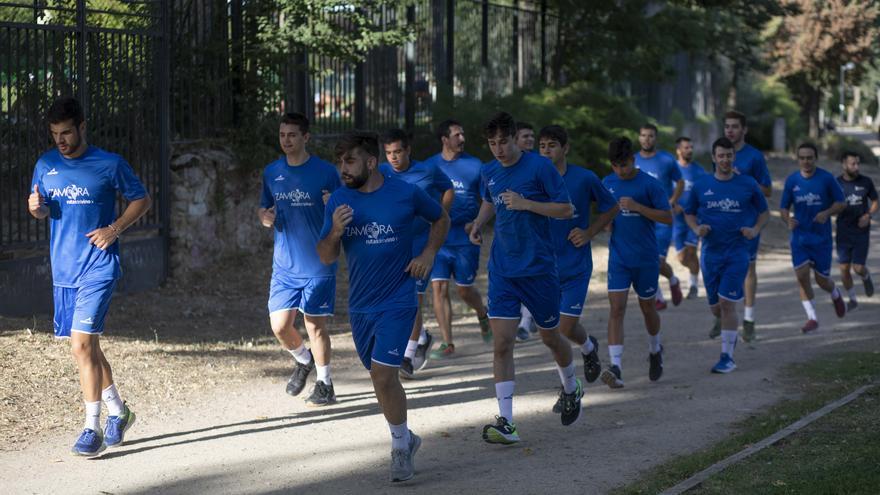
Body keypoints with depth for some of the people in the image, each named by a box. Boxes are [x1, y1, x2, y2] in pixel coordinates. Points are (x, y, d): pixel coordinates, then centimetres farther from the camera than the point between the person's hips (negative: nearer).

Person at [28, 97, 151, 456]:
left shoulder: (110, 164, -5)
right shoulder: (46, 164, 7)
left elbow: (141, 200, 5)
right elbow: (42, 211, 17)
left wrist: (114, 229, -10)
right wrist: (35, 207, -7)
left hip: (98, 268, -5)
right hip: (63, 270, 6)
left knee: (82, 345, -15)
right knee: (87, 347, 12)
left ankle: (92, 429, -9)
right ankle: (118, 412, 31)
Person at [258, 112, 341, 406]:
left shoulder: (325, 172, -5)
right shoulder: (271, 172, 6)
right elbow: (263, 209, 17)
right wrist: (265, 217, -6)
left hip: (318, 265, -4)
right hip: (284, 266, 4)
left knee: (315, 326, 0)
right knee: (279, 326, -1)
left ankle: (325, 386, 15)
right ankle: (303, 361, 30)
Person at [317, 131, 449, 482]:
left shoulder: (406, 194, -8)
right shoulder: (338, 201, 0)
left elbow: (441, 219, 11)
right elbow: (326, 258, 1)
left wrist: (429, 253, -4)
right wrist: (335, 233, -19)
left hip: (397, 301, -4)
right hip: (359, 305, 4)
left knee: (382, 374, -16)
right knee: (382, 378, 14)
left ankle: (400, 445, 1)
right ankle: (406, 438, 34)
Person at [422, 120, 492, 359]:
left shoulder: (474, 165, 0)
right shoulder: (429, 166, 3)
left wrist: (477, 223, -10)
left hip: (465, 239, -1)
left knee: (464, 289, 7)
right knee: (438, 287, -7)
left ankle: (483, 315, 40)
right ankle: (447, 344, -2)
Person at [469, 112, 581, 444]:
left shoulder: (540, 166, -11)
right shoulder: (489, 172, 5)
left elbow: (566, 209, -9)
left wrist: (526, 204, -20)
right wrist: (478, 224, 6)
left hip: (539, 267, -3)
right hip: (502, 269, 3)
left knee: (550, 337, 13)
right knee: (502, 343, -9)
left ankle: (571, 390, 44)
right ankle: (505, 423, -11)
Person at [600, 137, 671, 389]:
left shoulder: (650, 184, -9)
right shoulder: (607, 183, 5)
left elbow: (668, 218, -10)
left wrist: (637, 207, -20)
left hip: (646, 259, -2)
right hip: (618, 258, 2)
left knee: (647, 307, 13)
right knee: (616, 309, -10)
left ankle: (655, 349, 42)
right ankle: (616, 367, -18)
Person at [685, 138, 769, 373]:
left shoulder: (747, 184, 0)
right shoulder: (701, 185, 3)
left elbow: (764, 211, 12)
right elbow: (689, 213, 14)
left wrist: (755, 230, -6)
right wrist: (696, 228, -6)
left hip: (737, 252, -3)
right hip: (710, 252, 3)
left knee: (727, 303, -12)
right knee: (715, 307, 8)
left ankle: (727, 357, -6)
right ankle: (731, 334, 40)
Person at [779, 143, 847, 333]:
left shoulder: (826, 178, -7)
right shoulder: (792, 180, 0)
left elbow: (841, 203, 0)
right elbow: (784, 207, 7)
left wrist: (827, 213, -19)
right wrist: (788, 220, -15)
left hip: (821, 237, -2)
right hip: (799, 237, 2)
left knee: (822, 280, 3)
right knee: (802, 276, -11)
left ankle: (835, 294, 39)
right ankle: (812, 318, -2)